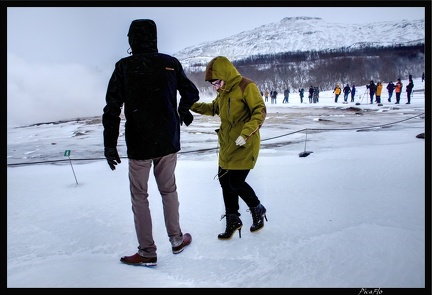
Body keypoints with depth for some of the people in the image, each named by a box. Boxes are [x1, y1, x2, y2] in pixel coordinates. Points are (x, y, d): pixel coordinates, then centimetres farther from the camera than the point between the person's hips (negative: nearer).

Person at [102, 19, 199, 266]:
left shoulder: (124, 67, -7)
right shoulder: (171, 63, -1)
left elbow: (112, 108, -10)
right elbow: (191, 93, 9)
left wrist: (110, 144, -5)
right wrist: (183, 111, 30)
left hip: (139, 144, -2)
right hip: (168, 142, 3)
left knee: (140, 196, 10)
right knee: (169, 190, 18)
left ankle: (147, 253, 16)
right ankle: (177, 240, 28)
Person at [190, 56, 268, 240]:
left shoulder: (247, 87, -14)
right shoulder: (223, 91, 12)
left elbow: (260, 111, -19)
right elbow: (214, 108, 26)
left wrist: (246, 133, -29)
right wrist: (193, 106, 14)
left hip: (245, 145, -8)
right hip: (227, 144, 9)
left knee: (236, 182, -8)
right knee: (225, 180, 10)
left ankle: (258, 210, 21)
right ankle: (233, 220, 26)